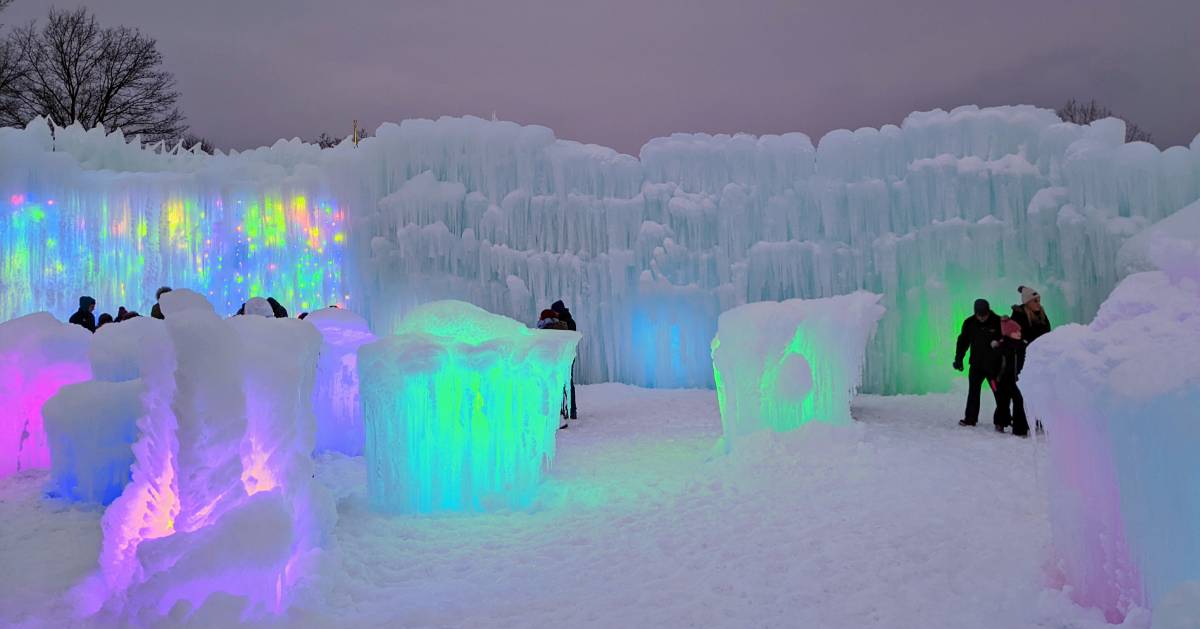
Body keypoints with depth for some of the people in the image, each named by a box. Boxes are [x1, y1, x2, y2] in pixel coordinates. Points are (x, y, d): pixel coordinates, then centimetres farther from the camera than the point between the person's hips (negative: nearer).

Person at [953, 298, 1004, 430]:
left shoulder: (998, 322, -10)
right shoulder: (969, 323, -1)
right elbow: (963, 341, 9)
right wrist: (958, 359, 5)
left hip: (994, 365, -3)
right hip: (976, 364, 3)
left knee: (999, 393, -2)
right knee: (973, 392, 10)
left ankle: (1000, 421, 5)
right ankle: (970, 418, 21)